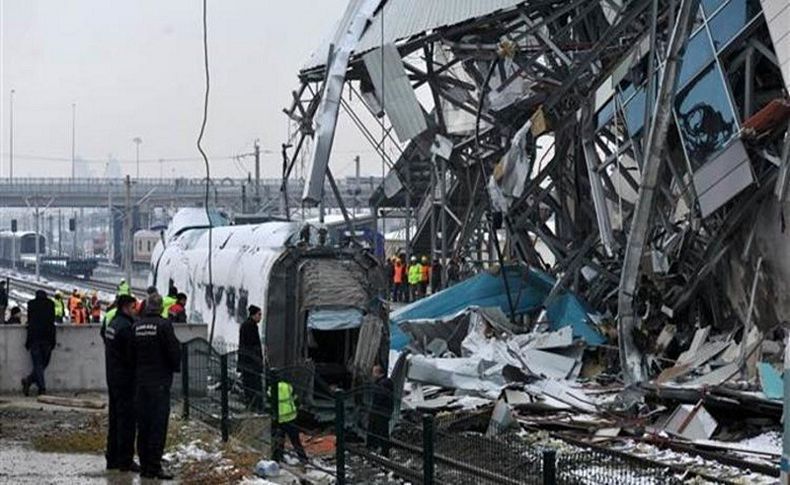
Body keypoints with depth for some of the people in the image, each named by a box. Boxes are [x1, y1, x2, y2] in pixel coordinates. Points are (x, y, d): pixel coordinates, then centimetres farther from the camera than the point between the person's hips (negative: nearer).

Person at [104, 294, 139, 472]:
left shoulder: (112, 324, 13)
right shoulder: (125, 326, -18)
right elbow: (132, 355, -20)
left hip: (112, 378, 10)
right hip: (125, 379, -10)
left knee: (115, 418, 15)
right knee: (127, 418, -6)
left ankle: (112, 458, 20)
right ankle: (125, 460, -4)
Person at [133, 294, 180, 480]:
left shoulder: (136, 326, 4)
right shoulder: (163, 325, -13)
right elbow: (174, 351, -12)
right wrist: (176, 367, 7)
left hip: (140, 381, 6)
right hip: (159, 381, -6)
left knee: (143, 424, 11)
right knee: (158, 425, -3)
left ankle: (144, 466, 15)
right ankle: (154, 466, -6)